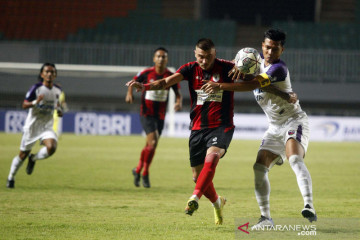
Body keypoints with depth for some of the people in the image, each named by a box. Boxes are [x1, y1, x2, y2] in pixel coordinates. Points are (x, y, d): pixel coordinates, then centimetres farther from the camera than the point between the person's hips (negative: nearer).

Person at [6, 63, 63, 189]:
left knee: (51, 148, -25)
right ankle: (11, 177, 29)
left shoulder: (58, 91, 1)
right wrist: (35, 102, -32)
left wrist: (59, 111, -5)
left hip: (47, 126, 3)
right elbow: (24, 105, -14)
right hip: (32, 125, -3)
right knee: (23, 154, 5)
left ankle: (33, 159, 8)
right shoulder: (36, 88, -12)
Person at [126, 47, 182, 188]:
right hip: (146, 114, -3)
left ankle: (138, 170, 33)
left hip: (160, 116, 3)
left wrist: (179, 102, -19)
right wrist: (129, 94, -9)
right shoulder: (147, 73, -7)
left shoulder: (171, 76, -3)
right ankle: (145, 174, -3)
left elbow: (178, 93, 3)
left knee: (150, 146, 12)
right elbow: (134, 81, 9)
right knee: (153, 142, -18)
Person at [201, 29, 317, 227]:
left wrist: (220, 86, -31)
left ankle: (309, 207, -44)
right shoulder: (259, 60, 4)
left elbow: (253, 84, -30)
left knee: (295, 159, -32)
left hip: (294, 120, -8)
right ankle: (266, 218, 0)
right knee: (259, 168, -4)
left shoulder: (279, 68, -21)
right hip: (275, 127, 8)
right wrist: (239, 67, -13)